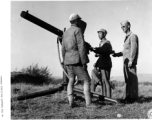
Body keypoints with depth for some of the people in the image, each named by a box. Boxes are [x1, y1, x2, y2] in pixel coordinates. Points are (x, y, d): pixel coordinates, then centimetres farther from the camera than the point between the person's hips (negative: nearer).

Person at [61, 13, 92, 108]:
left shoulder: (66, 33, 15)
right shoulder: (77, 30, -9)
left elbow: (63, 49, 16)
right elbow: (81, 47, -17)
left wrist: (65, 62, 21)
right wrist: (84, 62, -17)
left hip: (68, 60, 7)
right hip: (77, 60, -7)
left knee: (71, 81, 11)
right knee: (87, 80, -2)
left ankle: (71, 102, 3)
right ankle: (88, 103, -9)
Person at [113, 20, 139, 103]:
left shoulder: (133, 36, -5)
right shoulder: (126, 37, 21)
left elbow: (134, 49, -14)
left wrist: (131, 61, -20)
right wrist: (117, 54, 10)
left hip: (130, 62, -9)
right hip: (125, 62, 9)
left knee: (132, 79, -7)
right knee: (127, 80, 9)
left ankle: (133, 97, -5)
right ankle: (128, 96, 12)